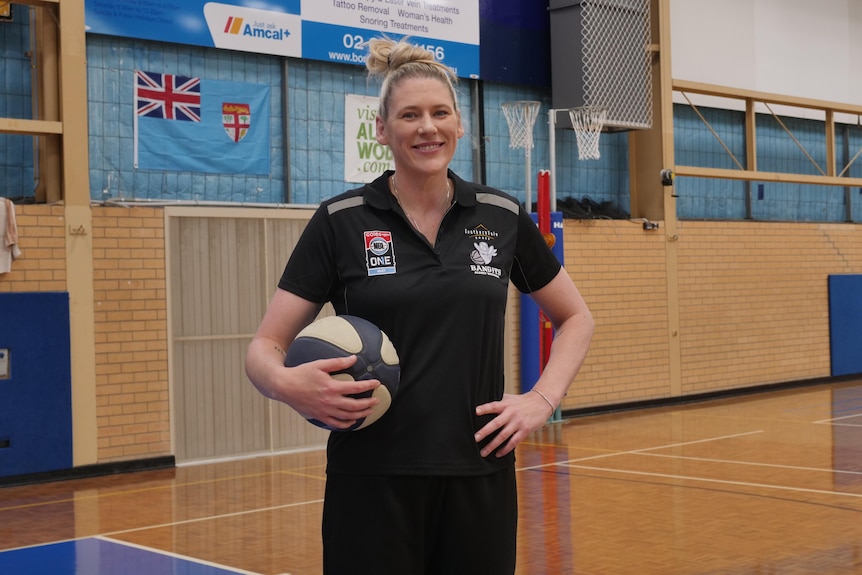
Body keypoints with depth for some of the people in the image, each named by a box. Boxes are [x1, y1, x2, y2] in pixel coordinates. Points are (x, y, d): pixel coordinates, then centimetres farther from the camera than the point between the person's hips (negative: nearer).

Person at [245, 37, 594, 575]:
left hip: (481, 477, 2)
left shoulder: (503, 217, 4)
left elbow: (576, 318, 16)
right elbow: (264, 347, -2)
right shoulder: (341, 221, -3)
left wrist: (543, 399, 0)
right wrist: (286, 383, -24)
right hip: (373, 482, -2)